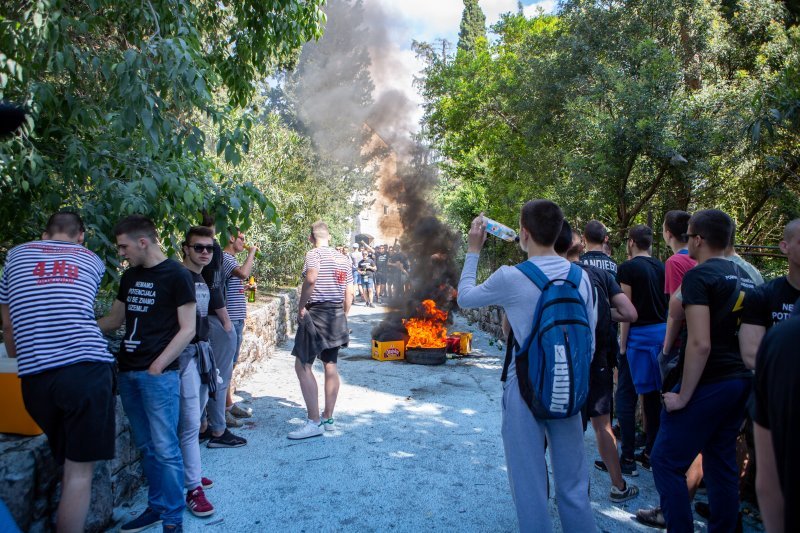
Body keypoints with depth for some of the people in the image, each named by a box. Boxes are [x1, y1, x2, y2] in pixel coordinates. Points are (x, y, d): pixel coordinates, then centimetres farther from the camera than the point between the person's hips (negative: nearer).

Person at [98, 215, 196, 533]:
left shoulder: (177, 275, -8)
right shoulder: (130, 276, 13)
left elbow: (188, 330, -10)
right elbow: (113, 321, 24)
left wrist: (158, 365, -16)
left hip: (159, 374, -7)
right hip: (127, 372, 7)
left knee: (164, 448, -3)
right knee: (146, 447, 14)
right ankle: (156, 507, 27)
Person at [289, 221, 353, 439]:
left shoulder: (314, 254, -8)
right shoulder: (344, 259, 13)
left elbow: (311, 278, -28)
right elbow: (349, 294, 12)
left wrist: (301, 306, -17)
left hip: (316, 313, -8)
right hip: (337, 315, 8)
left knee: (302, 366, -5)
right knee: (330, 365, 13)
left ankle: (314, 422, -9)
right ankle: (328, 418, 21)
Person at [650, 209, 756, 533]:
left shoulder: (699, 276, -14)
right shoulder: (744, 279, 12)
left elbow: (700, 344, -21)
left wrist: (683, 396, -15)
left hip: (708, 384, -9)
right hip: (740, 382, 9)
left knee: (666, 461, 0)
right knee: (722, 463, 16)